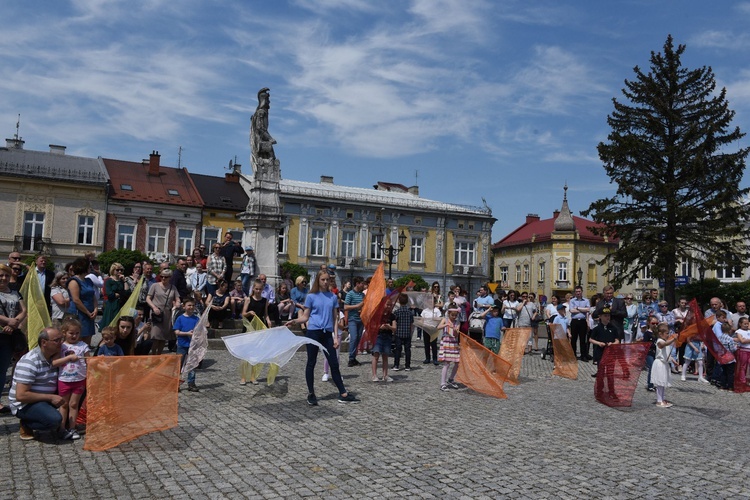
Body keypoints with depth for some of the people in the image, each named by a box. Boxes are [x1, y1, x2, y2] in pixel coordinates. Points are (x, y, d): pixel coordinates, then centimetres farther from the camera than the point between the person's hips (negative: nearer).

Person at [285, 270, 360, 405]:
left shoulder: (333, 297, 9)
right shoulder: (311, 296, 1)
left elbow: (335, 319, 10)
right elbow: (305, 317, 2)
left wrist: (336, 336, 3)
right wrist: (294, 321, -17)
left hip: (327, 334, 2)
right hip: (313, 332, -2)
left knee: (334, 364, 4)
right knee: (311, 363, 4)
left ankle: (343, 394, 10)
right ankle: (311, 394, 16)